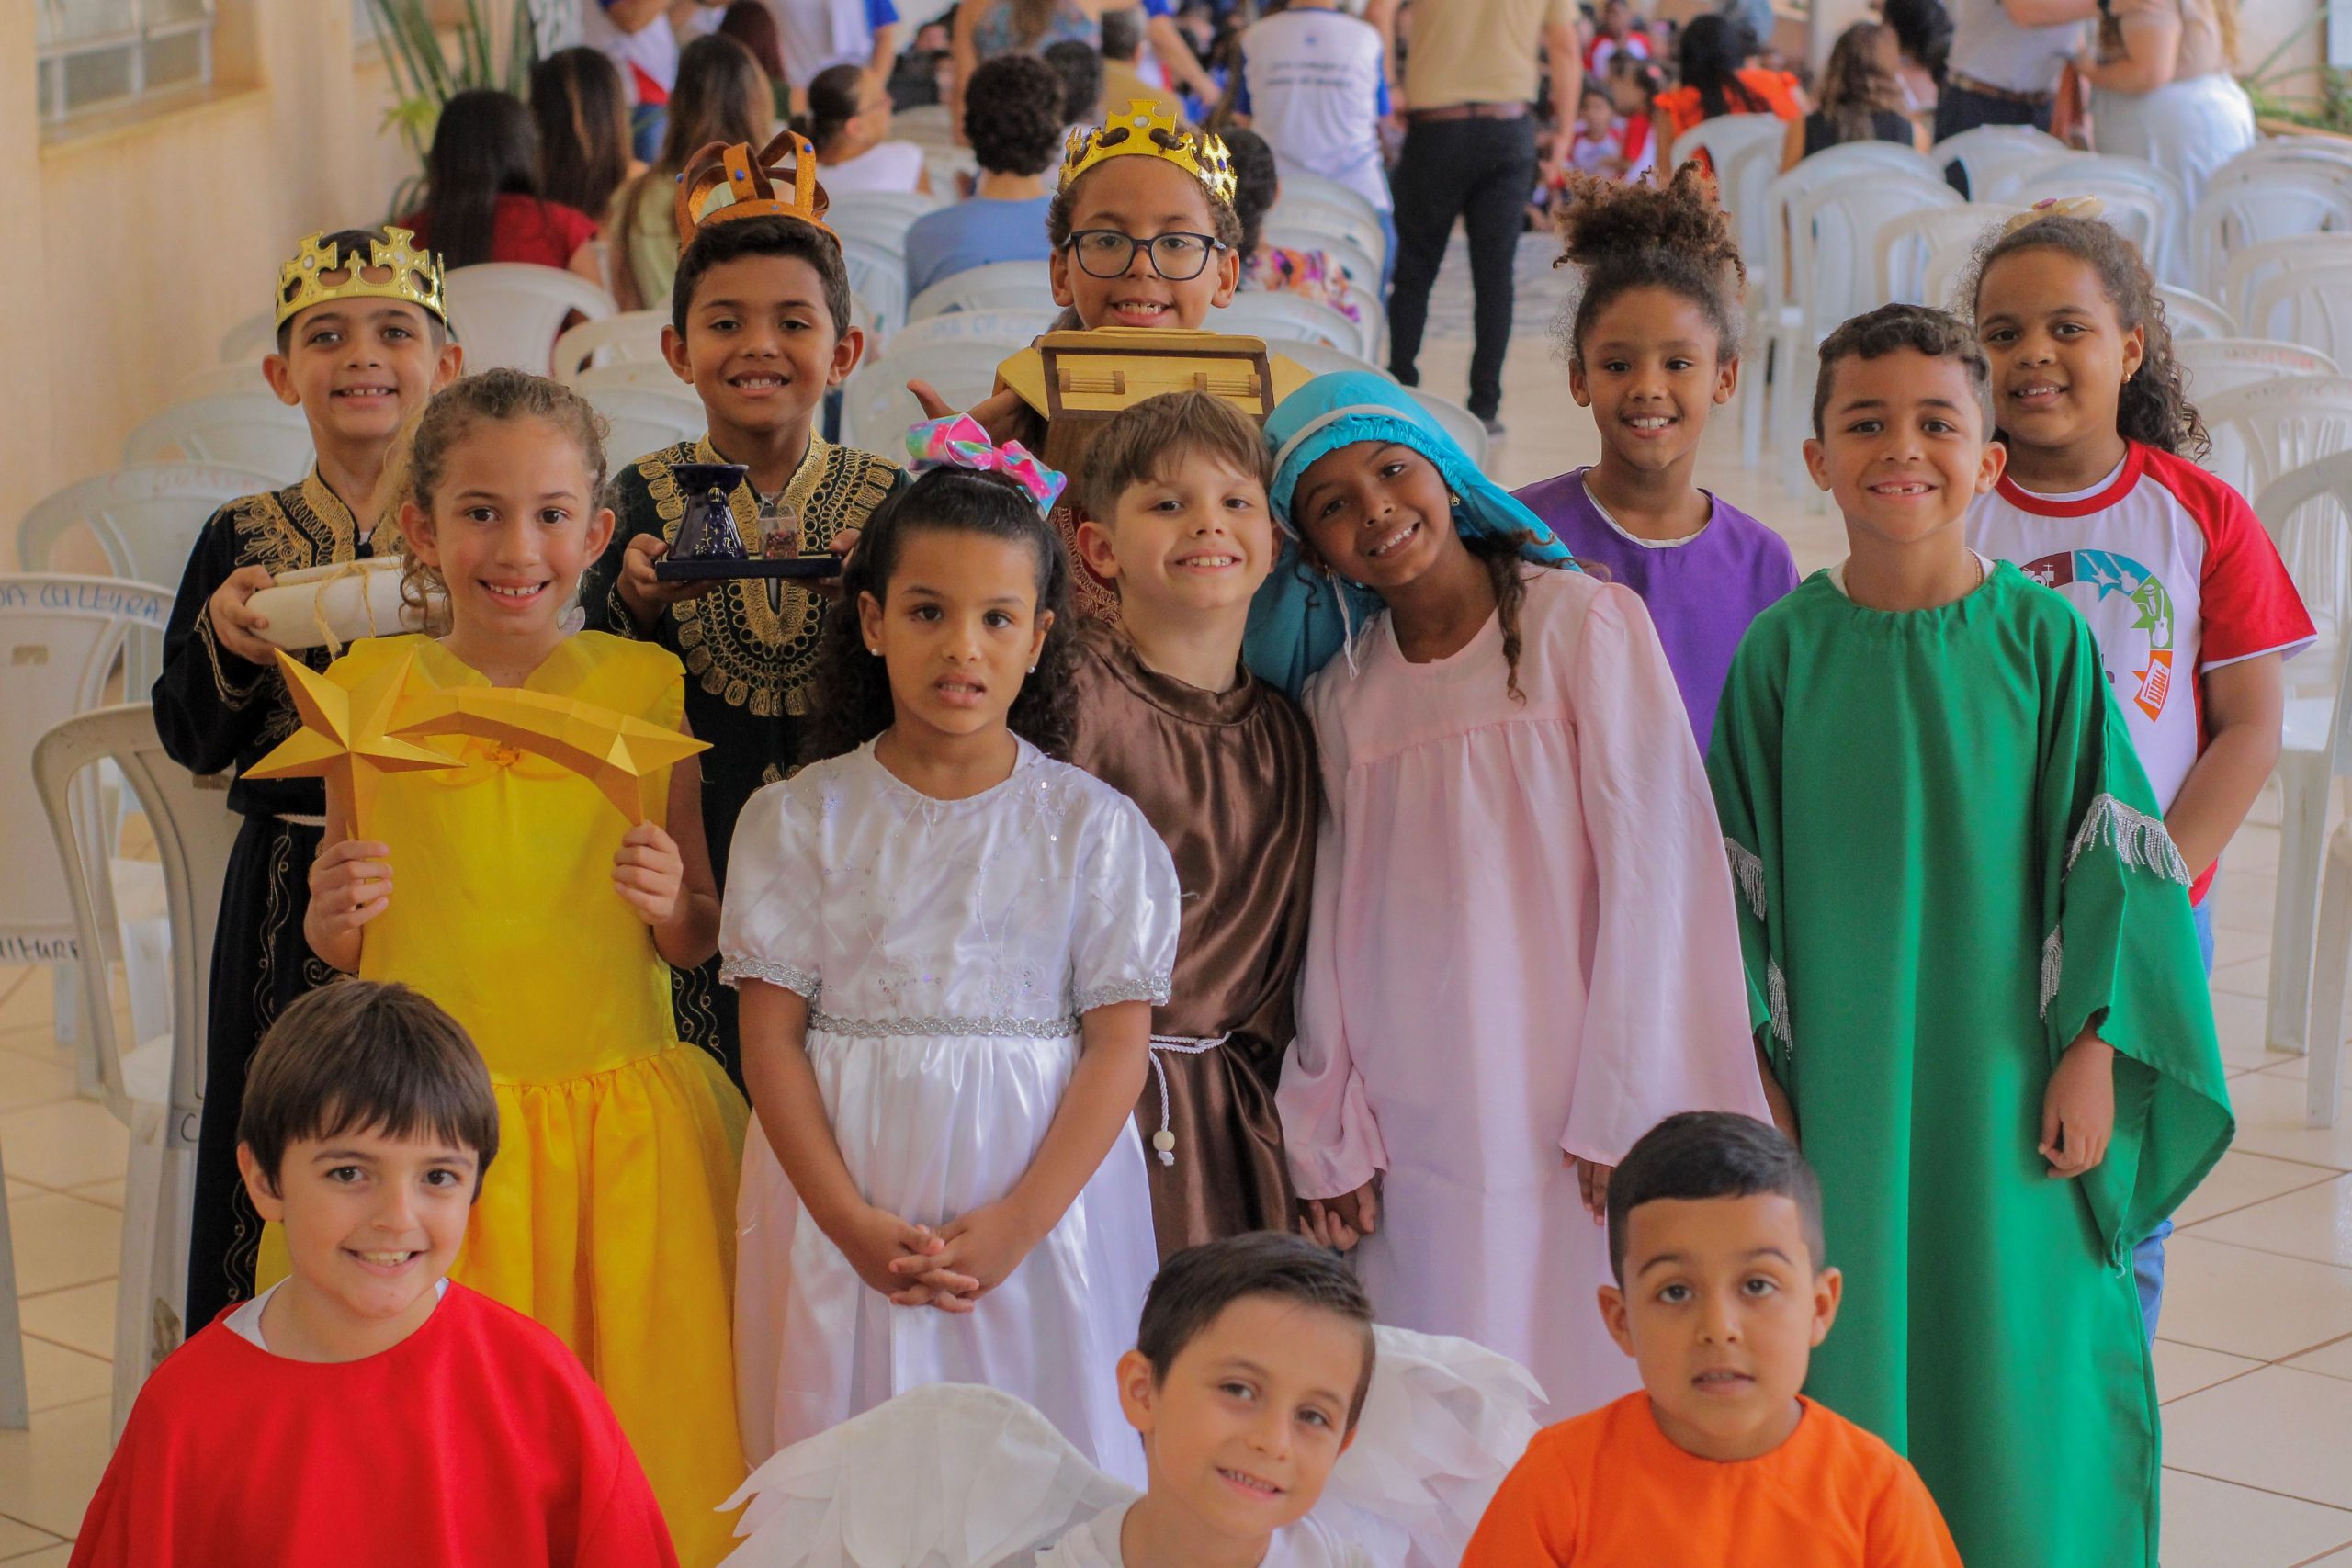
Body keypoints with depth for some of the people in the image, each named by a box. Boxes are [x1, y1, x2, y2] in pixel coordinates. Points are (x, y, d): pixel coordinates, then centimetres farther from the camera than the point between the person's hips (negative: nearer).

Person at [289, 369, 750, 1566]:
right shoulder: (366, 690, 1)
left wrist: (673, 904, -15)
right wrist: (335, 915, -12)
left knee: (630, 1438, 4)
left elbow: (697, 941, 6)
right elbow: (341, 949, 9)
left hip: (617, 1118, 0)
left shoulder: (645, 688, 0)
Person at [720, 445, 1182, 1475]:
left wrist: (1020, 1222, -14)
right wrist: (852, 1223, -12)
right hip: (848, 1205, 0)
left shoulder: (1094, 828, 2)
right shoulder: (800, 819, 2)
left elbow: (1119, 1042, -3)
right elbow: (771, 1039, -1)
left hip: (1044, 1205, 0)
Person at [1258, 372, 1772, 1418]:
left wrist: (1623, 1104, -10)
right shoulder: (1341, 700, 10)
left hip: (1571, 1118, -3)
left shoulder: (1581, 623, -2)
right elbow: (1335, 919, 12)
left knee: (1590, 1391, -4)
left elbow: (1650, 857, -6)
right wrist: (1329, 1138, 7)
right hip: (1420, 1129, 3)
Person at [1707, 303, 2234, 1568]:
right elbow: (1743, 873, 4)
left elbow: (2107, 859, -1)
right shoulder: (1784, 648, -1)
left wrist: (2092, 1056, -6)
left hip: (2006, 1084, 0)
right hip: (1841, 1087, 1)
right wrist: (1755, 1069, 1)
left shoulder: (2042, 636, -3)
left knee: (2021, 1388, 5)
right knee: (1848, 1373, 6)